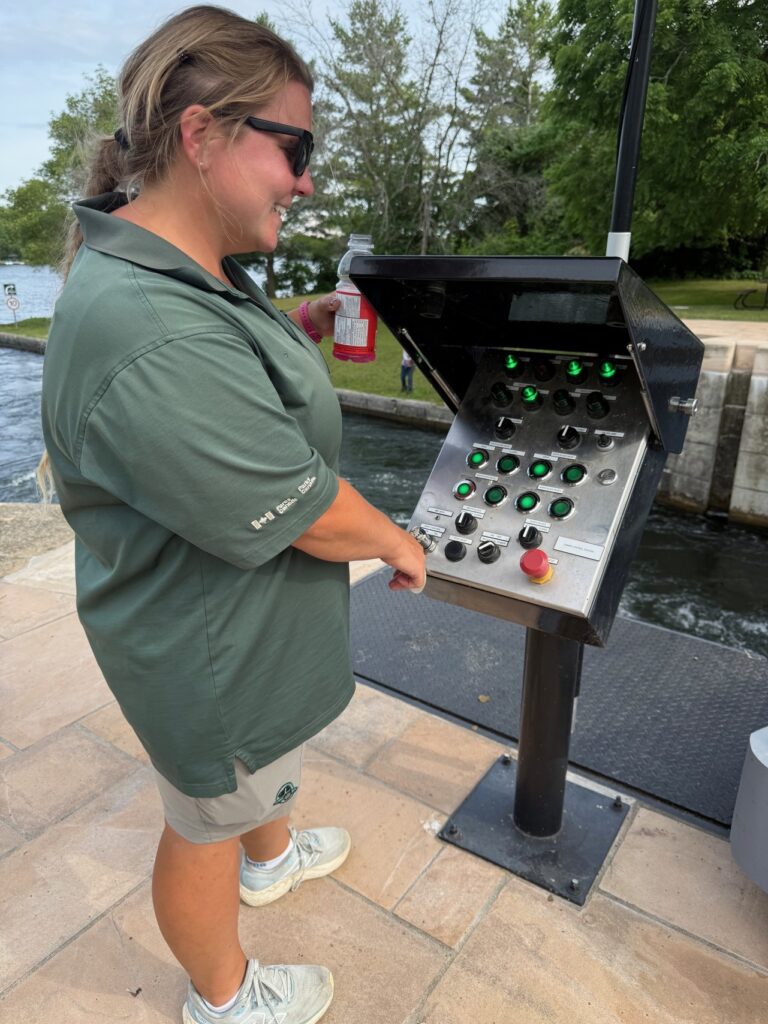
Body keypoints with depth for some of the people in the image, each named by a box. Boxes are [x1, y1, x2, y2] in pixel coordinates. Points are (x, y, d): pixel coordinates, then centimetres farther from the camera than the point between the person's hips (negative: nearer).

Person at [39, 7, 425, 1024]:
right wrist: (398, 543, -12)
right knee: (207, 820, 18)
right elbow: (306, 512, -30)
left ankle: (273, 855, 65)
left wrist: (302, 329, 4)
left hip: (246, 618, 10)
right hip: (214, 657, -9)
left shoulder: (193, 275, -1)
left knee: (266, 761, 33)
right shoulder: (151, 343, -36)